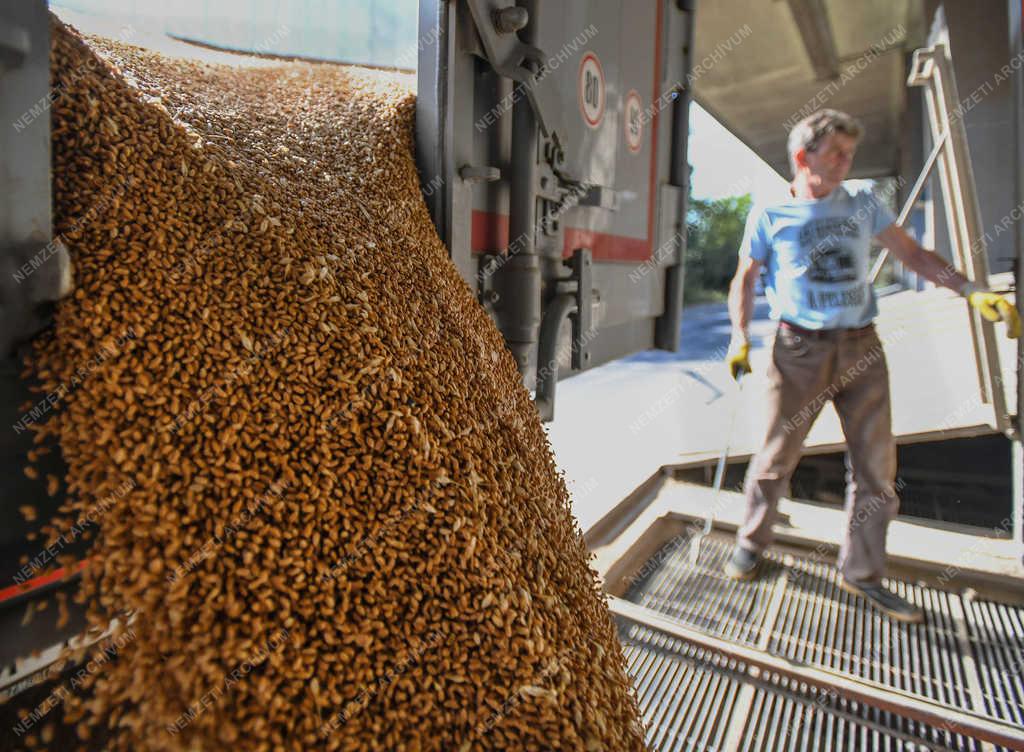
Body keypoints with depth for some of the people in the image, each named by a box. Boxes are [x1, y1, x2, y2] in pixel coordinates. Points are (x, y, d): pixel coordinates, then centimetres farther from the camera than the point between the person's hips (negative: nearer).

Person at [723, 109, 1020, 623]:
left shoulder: (862, 204, 11)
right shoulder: (769, 217, 1)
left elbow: (912, 255, 14)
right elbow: (744, 278, 5)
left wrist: (973, 292, 3)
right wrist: (740, 337, -8)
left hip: (861, 349, 4)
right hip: (799, 350, -4)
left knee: (876, 465, 6)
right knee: (777, 457, 2)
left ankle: (862, 571, 22)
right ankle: (751, 543, 25)